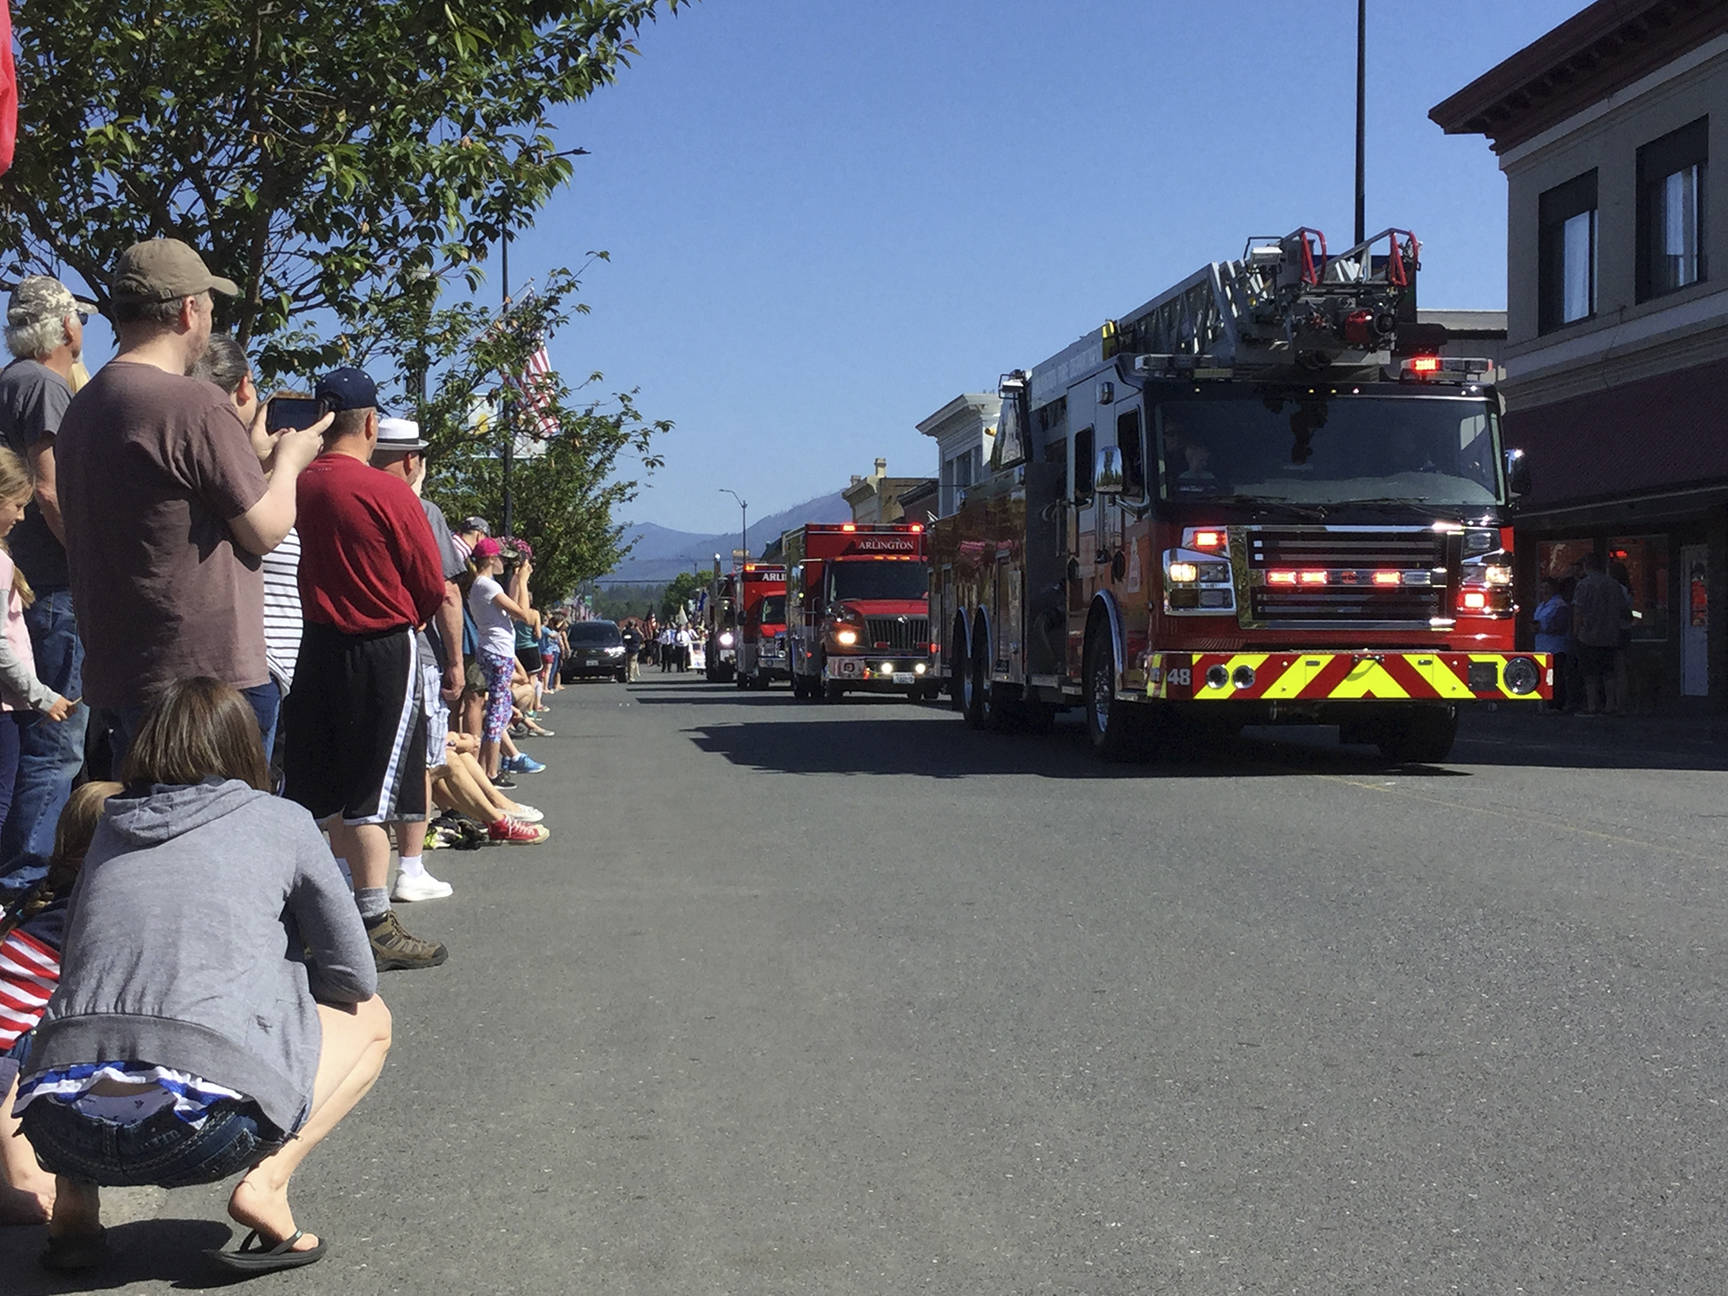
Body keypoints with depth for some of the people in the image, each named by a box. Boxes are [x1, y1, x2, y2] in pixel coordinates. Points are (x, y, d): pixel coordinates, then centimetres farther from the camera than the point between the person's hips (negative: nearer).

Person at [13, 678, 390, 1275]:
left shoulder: (109, 828, 21)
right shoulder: (281, 821, 11)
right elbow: (353, 975, 13)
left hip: (62, 1130, 5)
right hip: (205, 1124, -4)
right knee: (368, 1019, 24)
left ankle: (74, 1201, 17)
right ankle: (266, 1182, 2)